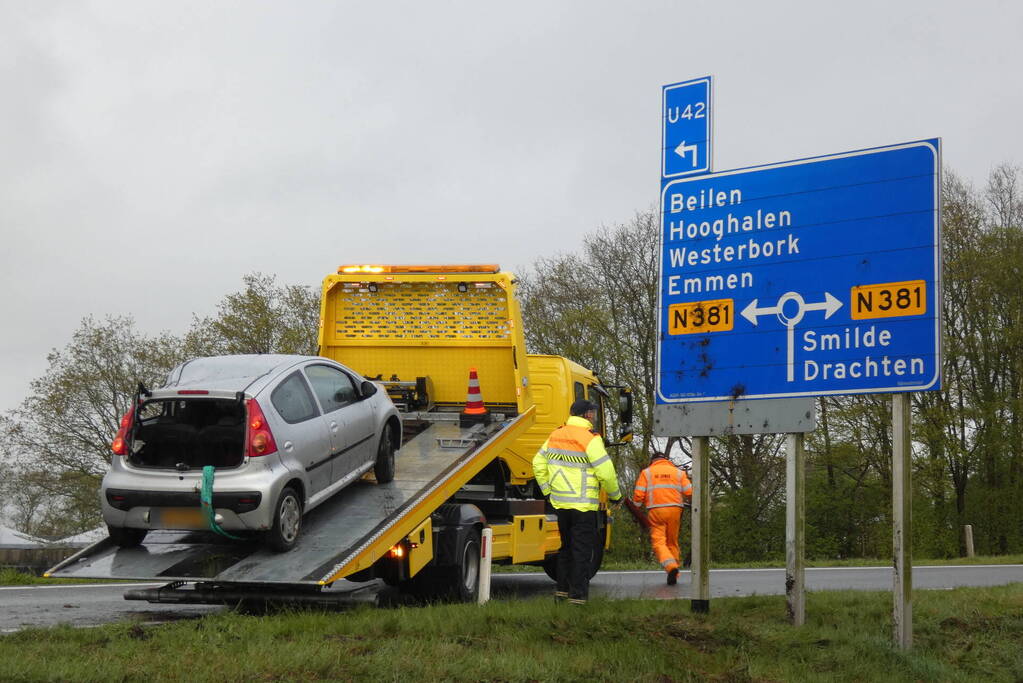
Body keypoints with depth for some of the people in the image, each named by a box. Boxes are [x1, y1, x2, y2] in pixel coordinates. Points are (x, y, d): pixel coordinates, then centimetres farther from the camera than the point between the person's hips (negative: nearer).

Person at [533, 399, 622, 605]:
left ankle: (562, 589, 24)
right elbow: (605, 472, -16)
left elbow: (538, 464, 14)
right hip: (583, 505, -7)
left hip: (560, 503, 7)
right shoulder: (590, 438, -13)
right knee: (582, 549, -1)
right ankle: (577, 594, -1)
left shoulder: (555, 435, 9)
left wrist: (547, 491, 20)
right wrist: (615, 495, -1)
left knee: (567, 547, 20)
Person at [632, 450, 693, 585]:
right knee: (672, 542, 14)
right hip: (674, 509, 2)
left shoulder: (646, 472, 9)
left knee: (658, 542, -6)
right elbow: (689, 492, 4)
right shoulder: (678, 472, 14)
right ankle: (674, 574, 13)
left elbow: (638, 494, 1)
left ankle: (670, 565, -31)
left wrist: (637, 507, 17)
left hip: (655, 510, -2)